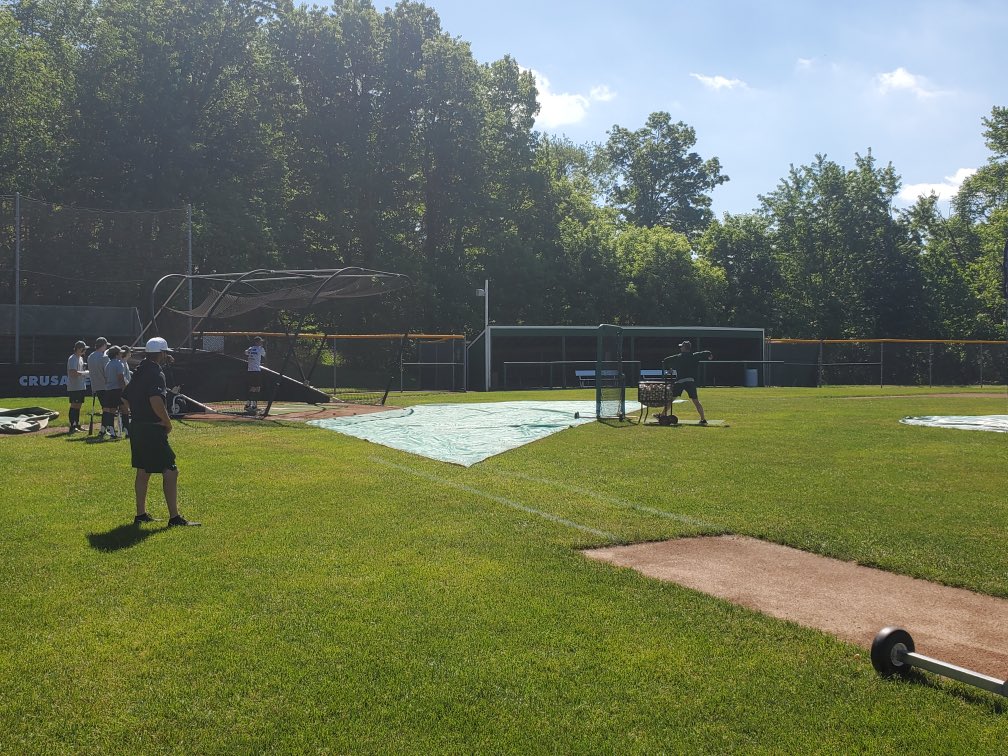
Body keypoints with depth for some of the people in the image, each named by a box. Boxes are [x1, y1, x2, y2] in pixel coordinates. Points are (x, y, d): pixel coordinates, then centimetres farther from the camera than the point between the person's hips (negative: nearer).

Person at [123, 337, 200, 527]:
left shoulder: (138, 373, 14)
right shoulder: (156, 374, -16)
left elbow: (126, 398, 22)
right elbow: (156, 402, -28)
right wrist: (168, 422, -15)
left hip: (137, 427, 10)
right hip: (153, 430, -10)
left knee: (143, 471, 17)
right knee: (170, 471, -6)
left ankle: (141, 514, 23)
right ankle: (174, 517, -6)